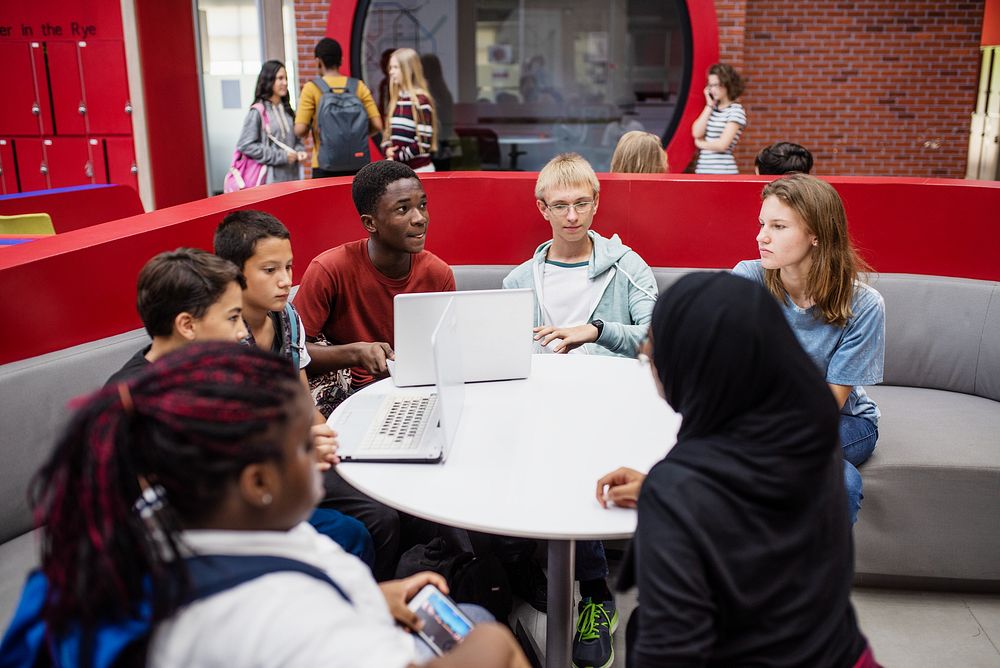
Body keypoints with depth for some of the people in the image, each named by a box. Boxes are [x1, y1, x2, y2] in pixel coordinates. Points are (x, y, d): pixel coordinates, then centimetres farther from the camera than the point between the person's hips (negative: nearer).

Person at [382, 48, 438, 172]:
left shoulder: (421, 101, -10)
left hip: (419, 170, -7)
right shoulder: (395, 100, 12)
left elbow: (423, 142, -15)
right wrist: (387, 150, -5)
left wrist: (397, 157, -14)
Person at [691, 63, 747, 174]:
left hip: (723, 172, -7)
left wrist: (701, 143, 1)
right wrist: (709, 105, 1)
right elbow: (696, 133, -1)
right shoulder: (712, 107, 13)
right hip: (703, 171, 7)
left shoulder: (736, 110, -7)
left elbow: (722, 145, -16)